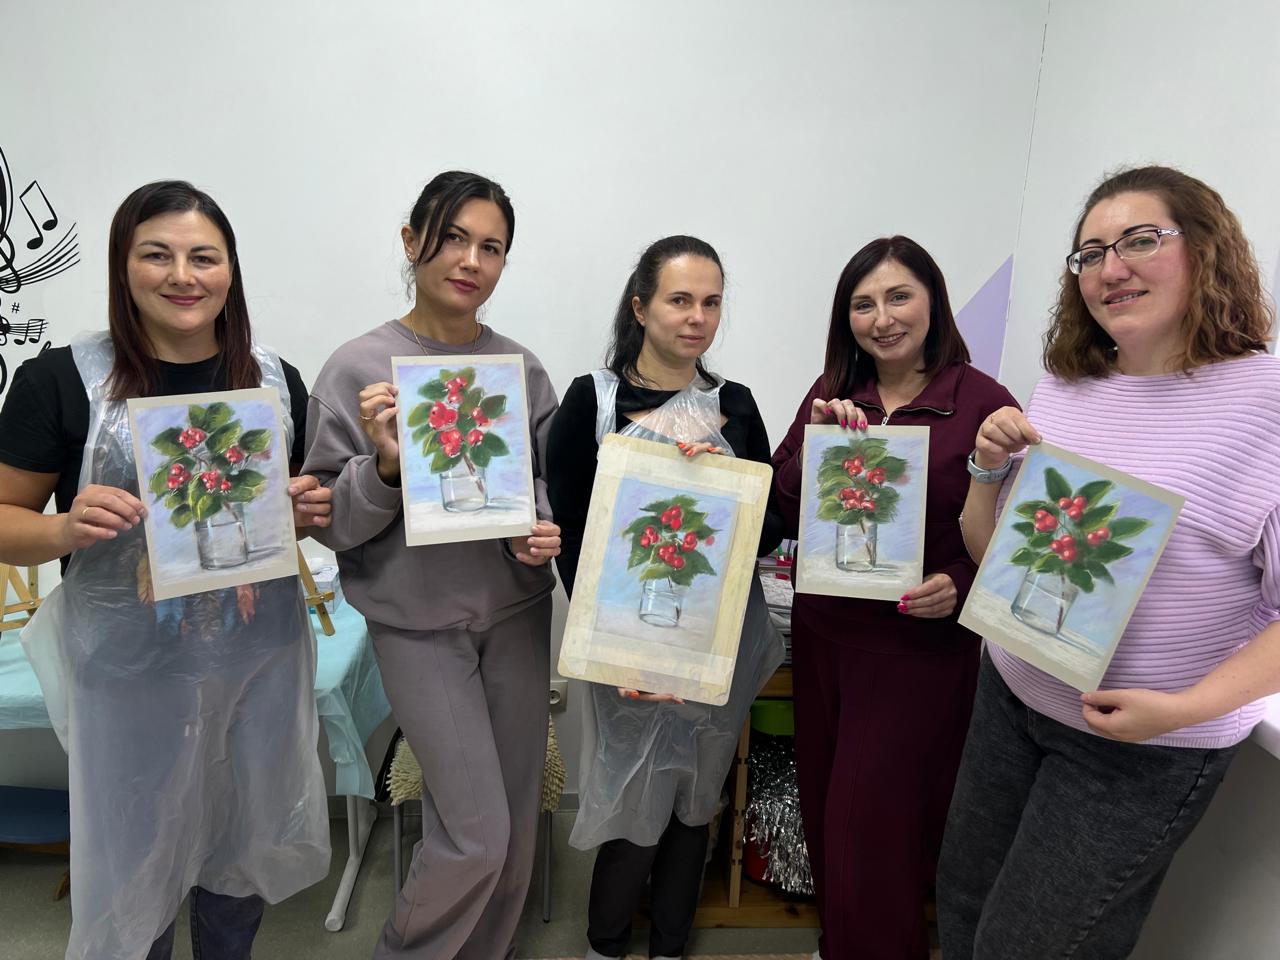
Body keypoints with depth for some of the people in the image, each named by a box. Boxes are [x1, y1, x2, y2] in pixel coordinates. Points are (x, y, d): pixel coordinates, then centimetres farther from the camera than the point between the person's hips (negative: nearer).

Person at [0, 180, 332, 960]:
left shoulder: (276, 380, 1)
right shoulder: (62, 380, -8)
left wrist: (311, 512, -9)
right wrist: (67, 527, -23)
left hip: (260, 654, 3)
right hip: (128, 667, -3)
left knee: (249, 842, 20)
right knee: (129, 858, 13)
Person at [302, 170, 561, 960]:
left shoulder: (523, 369, 0)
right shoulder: (359, 368, -8)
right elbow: (331, 524, -6)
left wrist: (544, 536, -11)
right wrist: (385, 465, -23)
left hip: (518, 612, 4)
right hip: (418, 623, -3)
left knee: (518, 825, 14)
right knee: (477, 835, -2)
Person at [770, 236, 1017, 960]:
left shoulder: (983, 403, -10)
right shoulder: (832, 393, 2)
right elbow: (783, 515, 0)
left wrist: (962, 583, -22)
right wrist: (814, 439, -15)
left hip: (921, 648, -5)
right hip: (822, 633, 5)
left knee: (875, 827, 6)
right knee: (825, 807, 21)